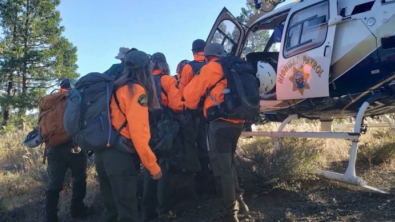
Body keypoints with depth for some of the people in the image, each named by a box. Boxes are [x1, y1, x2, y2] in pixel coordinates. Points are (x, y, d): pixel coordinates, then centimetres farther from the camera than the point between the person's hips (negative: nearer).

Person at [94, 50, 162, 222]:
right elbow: (138, 132, -15)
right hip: (121, 156, -8)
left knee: (111, 207, 18)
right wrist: (153, 165, -11)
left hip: (103, 153, 8)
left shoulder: (115, 87, 16)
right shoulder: (136, 90, -9)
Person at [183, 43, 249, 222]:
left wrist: (190, 106, 23)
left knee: (221, 168, -2)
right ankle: (238, 199, 26)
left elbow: (191, 93, 4)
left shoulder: (211, 68, -1)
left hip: (220, 123, -8)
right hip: (237, 122, 8)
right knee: (228, 163, 24)